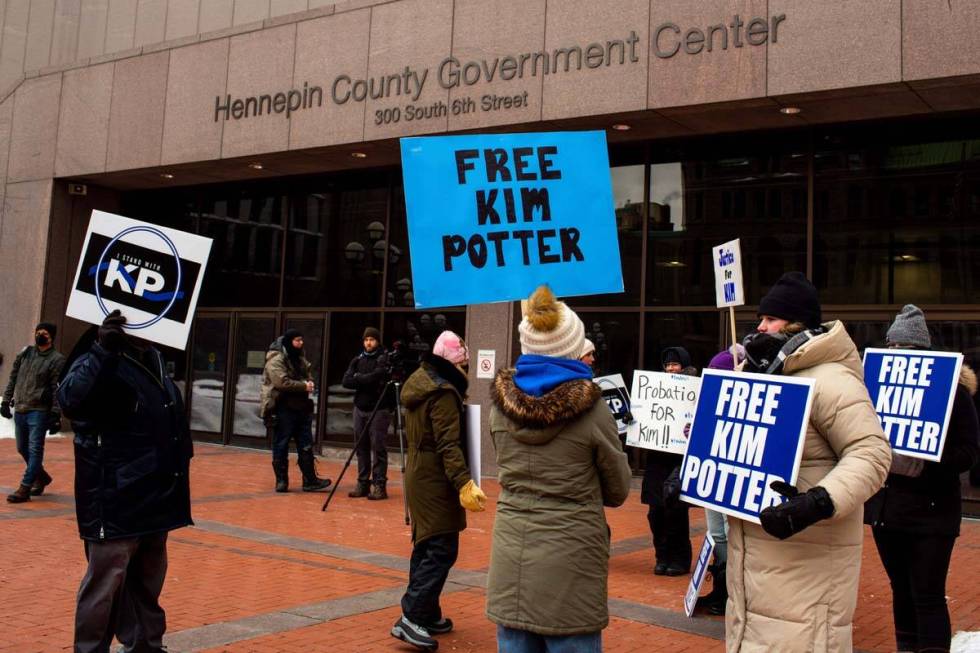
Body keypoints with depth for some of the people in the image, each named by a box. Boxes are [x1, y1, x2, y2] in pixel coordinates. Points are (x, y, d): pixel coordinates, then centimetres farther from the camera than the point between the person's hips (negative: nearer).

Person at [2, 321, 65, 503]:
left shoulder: (57, 359, -7)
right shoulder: (25, 353, 10)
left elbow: (58, 390, -11)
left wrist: (56, 415, -15)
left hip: (39, 411, -6)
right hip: (19, 409, 6)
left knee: (35, 450, -7)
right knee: (22, 449, 15)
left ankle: (25, 488, -6)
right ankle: (41, 477, 34)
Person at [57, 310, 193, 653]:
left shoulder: (153, 360, 12)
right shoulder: (99, 363, -13)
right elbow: (70, 399, -36)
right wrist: (102, 350, -43)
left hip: (154, 497, 8)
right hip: (116, 500, -8)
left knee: (148, 580, 19)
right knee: (106, 580, -2)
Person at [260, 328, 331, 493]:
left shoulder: (300, 359, 16)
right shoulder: (276, 359, -11)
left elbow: (308, 375, 23)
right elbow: (282, 382, -22)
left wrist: (309, 382, 0)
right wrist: (303, 386, -16)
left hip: (302, 408, 8)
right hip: (283, 409, -8)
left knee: (306, 447, 8)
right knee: (281, 447, 2)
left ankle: (310, 480, 12)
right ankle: (281, 481, 11)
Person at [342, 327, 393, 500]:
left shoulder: (384, 359, -4)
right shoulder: (358, 360, 12)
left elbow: (376, 377, -18)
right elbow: (346, 381, 1)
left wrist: (358, 378, -4)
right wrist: (367, 381, -10)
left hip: (379, 409, -5)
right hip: (360, 408, 5)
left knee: (378, 447, -6)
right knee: (361, 447, 7)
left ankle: (379, 485, -4)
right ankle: (362, 484, 14)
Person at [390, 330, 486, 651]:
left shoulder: (419, 384, 12)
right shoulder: (443, 393, -18)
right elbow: (449, 445, -25)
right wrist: (464, 483, -31)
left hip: (419, 475, 10)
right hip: (436, 481, -10)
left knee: (426, 546, 15)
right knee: (441, 550, -9)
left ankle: (426, 614, 21)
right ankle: (411, 618, -12)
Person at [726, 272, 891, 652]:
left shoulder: (829, 379, -14)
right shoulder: (762, 376, 17)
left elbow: (871, 453, -21)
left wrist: (819, 503, -34)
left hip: (806, 554, -9)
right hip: (751, 548, 9)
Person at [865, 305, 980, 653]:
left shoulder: (952, 389, -6)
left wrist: (923, 465, -24)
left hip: (932, 509, -4)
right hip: (886, 504, 4)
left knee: (928, 597, -4)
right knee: (901, 590, 15)